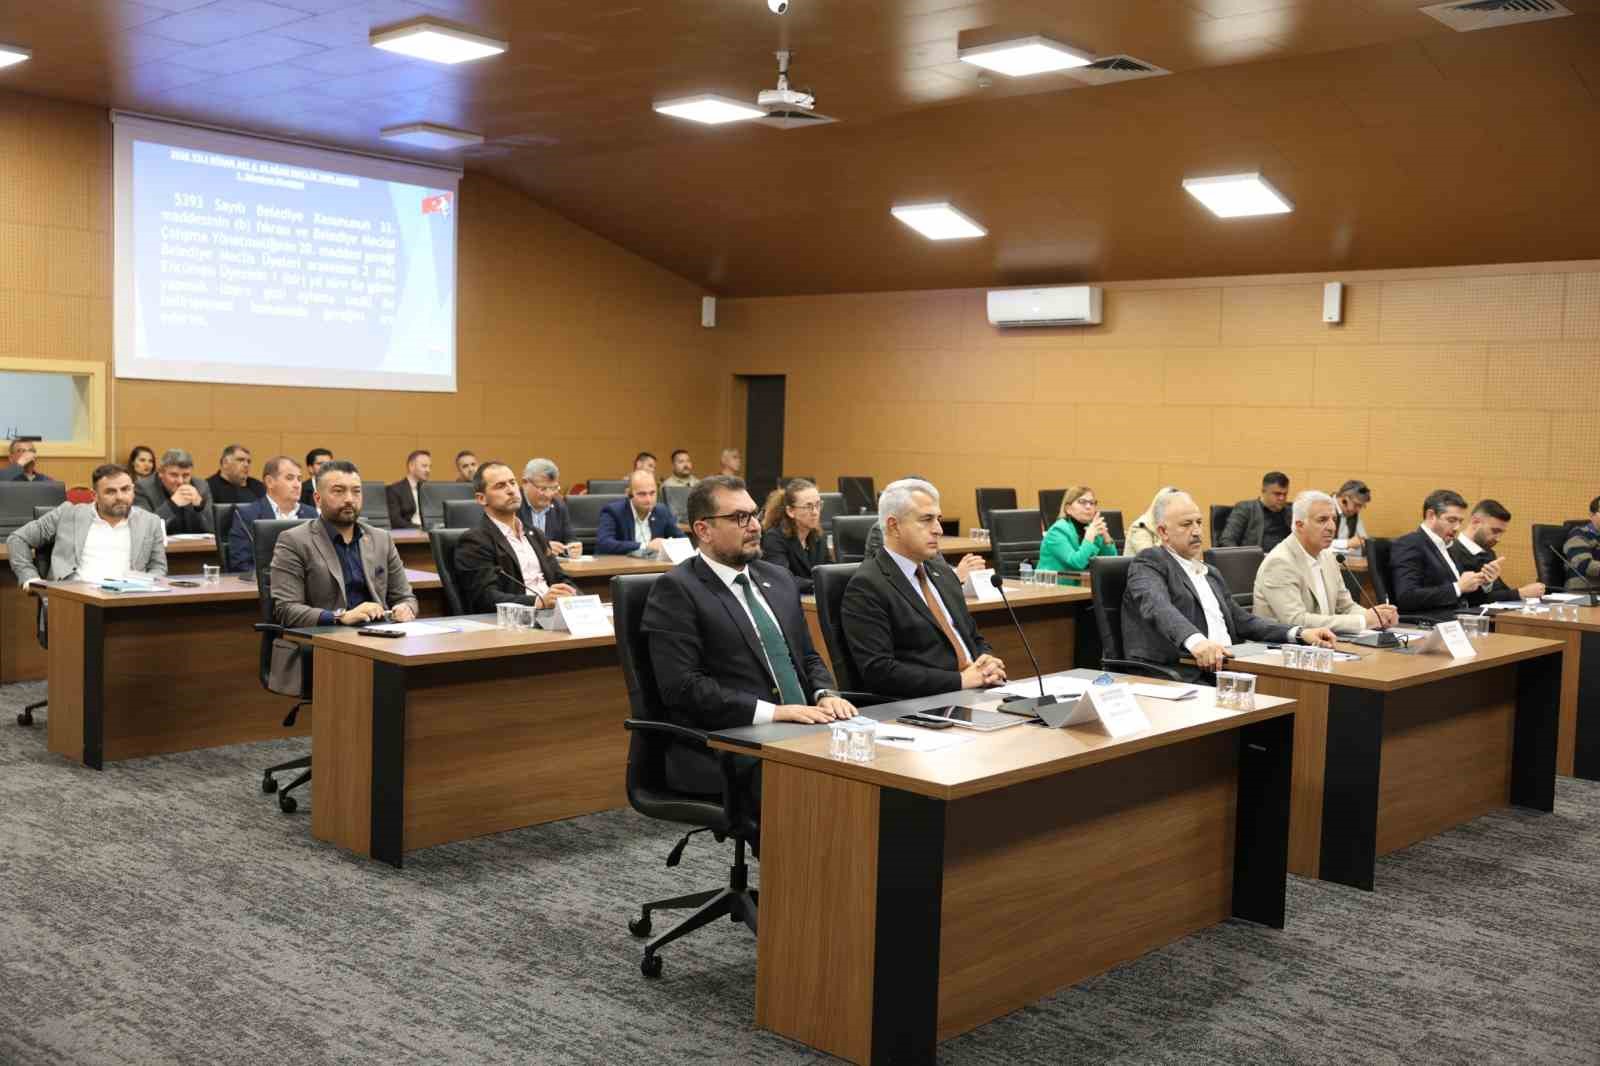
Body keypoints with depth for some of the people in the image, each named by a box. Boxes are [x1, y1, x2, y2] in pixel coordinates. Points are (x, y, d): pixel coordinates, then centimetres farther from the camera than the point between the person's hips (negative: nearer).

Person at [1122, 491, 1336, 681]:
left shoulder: (1211, 574, 28)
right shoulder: (1148, 563, 1)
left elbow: (1243, 621, 25)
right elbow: (1157, 606, -19)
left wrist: (1300, 634, 9)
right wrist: (1196, 641, -39)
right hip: (1175, 677, -7)